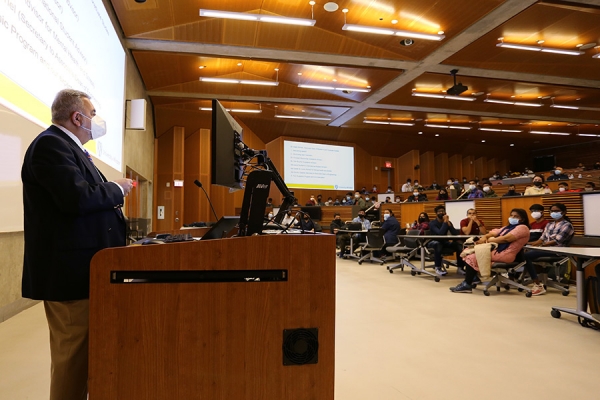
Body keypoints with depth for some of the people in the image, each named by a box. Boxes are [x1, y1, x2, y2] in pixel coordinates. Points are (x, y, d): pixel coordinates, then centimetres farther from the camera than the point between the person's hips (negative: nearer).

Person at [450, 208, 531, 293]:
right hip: (496, 249, 10)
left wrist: (487, 240, -13)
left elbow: (506, 238, -18)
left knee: (473, 257, -21)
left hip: (504, 254, -10)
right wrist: (485, 237, -5)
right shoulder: (508, 227, 26)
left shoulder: (522, 227, -4)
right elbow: (494, 233, 18)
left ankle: (467, 285, -15)